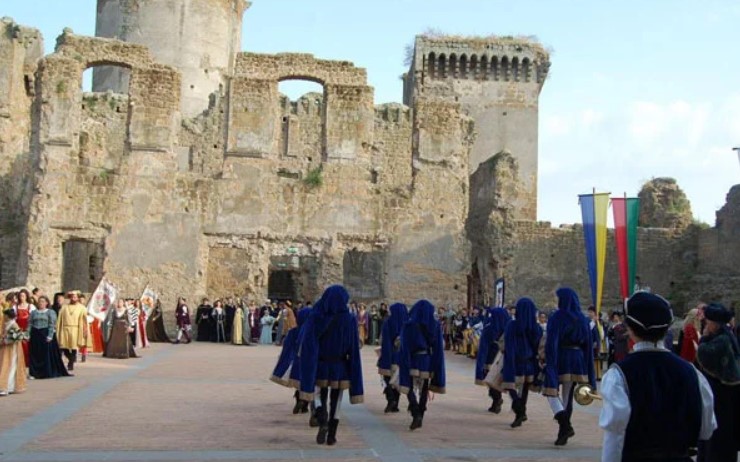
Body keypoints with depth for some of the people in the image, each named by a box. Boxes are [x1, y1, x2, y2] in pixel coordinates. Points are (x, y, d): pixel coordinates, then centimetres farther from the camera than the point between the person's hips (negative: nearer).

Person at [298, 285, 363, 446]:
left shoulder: (315, 317, -9)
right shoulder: (349, 319, -10)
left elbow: (307, 343, -11)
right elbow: (354, 348, -8)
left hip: (320, 366, 0)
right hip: (340, 368, 0)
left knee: (320, 396, 17)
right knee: (336, 401, 13)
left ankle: (322, 418, -13)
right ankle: (331, 436, 14)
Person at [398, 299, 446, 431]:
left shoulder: (409, 326, -7)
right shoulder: (436, 326, 1)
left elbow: (405, 347, -9)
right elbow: (439, 347, 2)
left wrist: (403, 364, -3)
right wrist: (436, 367, 8)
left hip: (414, 362, -3)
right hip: (429, 362, 3)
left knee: (410, 388, 2)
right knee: (424, 390, 15)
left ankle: (416, 414, -19)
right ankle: (420, 417, 19)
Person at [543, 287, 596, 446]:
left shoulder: (557, 317, -8)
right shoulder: (582, 319, 7)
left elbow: (551, 342, -14)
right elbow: (588, 344, 8)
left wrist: (548, 361, -13)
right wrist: (588, 371, 12)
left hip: (560, 358, -5)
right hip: (577, 360, 5)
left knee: (552, 392, 3)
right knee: (567, 395, 13)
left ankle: (565, 425, -18)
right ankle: (563, 432, 15)